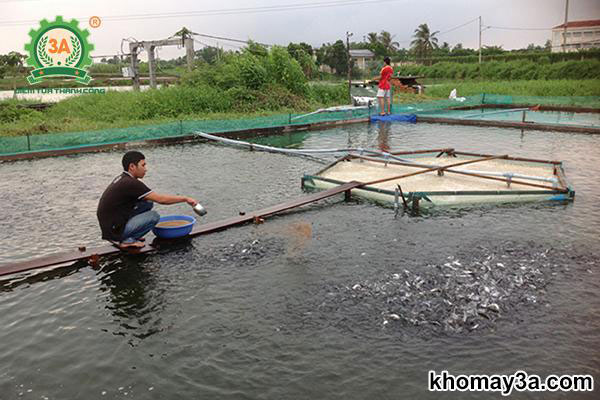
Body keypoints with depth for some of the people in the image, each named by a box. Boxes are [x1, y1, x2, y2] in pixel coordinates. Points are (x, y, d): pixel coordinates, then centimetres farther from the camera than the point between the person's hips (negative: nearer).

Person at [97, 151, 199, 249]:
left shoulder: (122, 179, 9)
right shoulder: (130, 183, -21)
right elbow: (161, 199, -21)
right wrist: (185, 199, -12)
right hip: (113, 230, -9)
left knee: (148, 203, 8)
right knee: (154, 216, -12)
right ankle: (125, 240, -4)